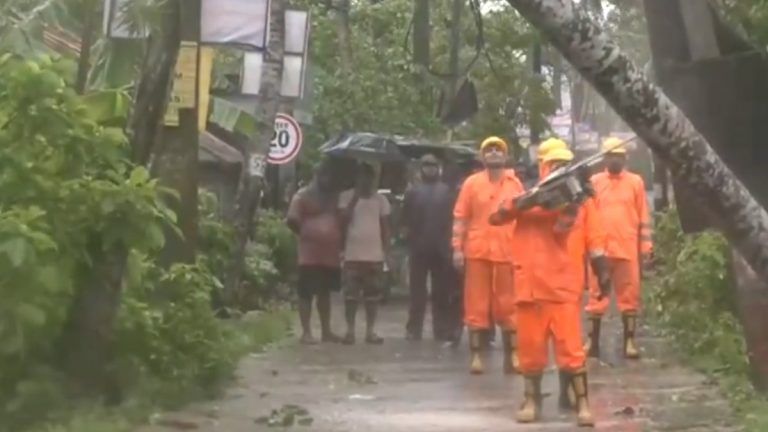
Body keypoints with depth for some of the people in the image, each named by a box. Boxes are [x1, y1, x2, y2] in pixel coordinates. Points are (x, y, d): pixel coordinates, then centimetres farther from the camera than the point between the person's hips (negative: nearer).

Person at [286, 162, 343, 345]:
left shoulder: (336, 197, 16)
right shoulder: (304, 194, 1)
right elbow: (292, 219, -4)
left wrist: (340, 240, 8)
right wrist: (307, 234, 1)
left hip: (331, 253, 5)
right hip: (310, 253, -5)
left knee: (325, 292, 12)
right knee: (306, 292, -4)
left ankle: (326, 331, 18)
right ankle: (306, 332, -1)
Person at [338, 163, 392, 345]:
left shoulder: (381, 199, 9)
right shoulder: (347, 196, 2)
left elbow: (385, 227, 10)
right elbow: (343, 220, -9)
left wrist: (387, 252, 4)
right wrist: (355, 198, -11)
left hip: (375, 255, 2)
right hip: (352, 255, -2)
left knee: (373, 295, 4)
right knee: (351, 295, -1)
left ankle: (370, 331, 10)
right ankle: (350, 330, 6)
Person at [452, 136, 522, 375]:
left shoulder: (515, 184, 8)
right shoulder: (472, 183, 3)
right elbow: (460, 218, 0)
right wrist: (457, 248, -7)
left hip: (508, 253, 2)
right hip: (478, 252, -1)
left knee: (508, 306, 6)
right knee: (477, 305, 2)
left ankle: (511, 355, 13)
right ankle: (476, 355, 7)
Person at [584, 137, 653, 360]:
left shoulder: (636, 182, 5)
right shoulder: (594, 182, 6)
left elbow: (644, 217, 5)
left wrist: (646, 246, 1)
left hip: (628, 250, 0)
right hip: (599, 250, 1)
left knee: (629, 296, 3)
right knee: (596, 296, 5)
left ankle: (630, 341, 9)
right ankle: (592, 341, 11)